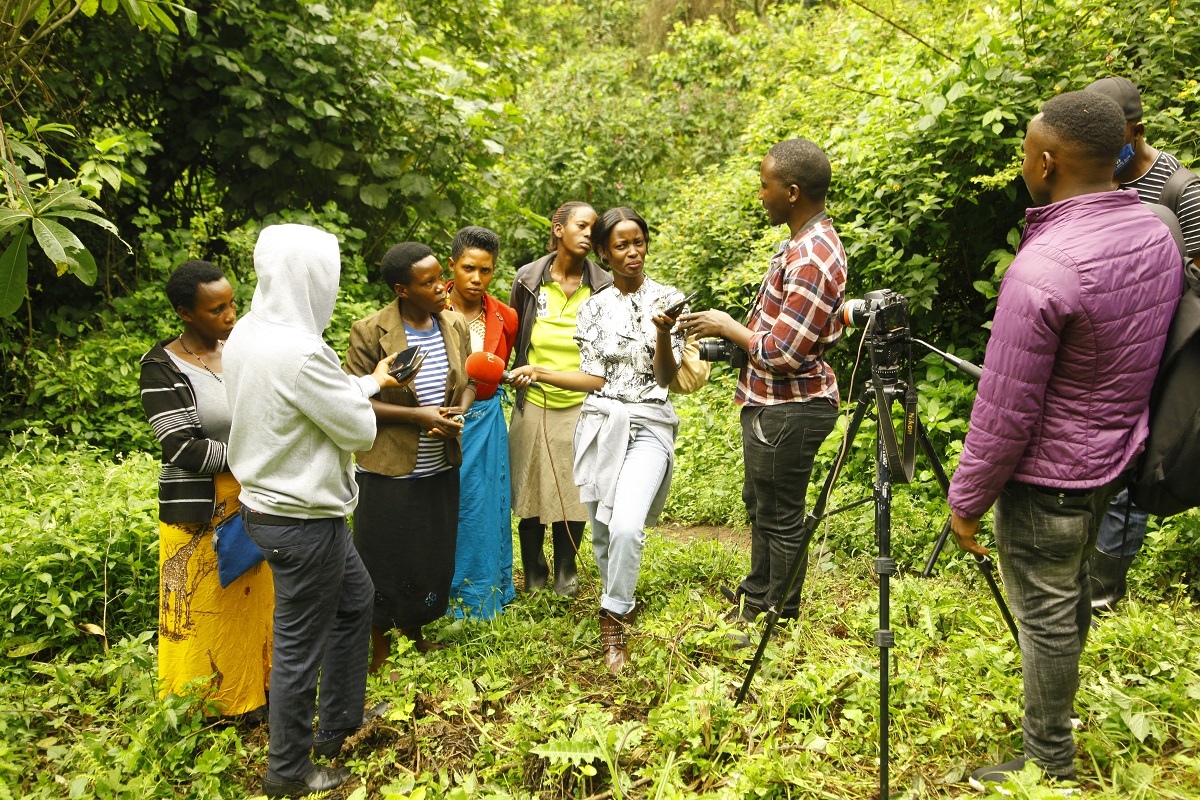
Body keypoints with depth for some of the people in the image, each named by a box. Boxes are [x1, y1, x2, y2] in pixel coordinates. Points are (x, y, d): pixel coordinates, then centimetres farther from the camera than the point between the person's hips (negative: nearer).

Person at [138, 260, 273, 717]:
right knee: (207, 615, 9)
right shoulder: (162, 369, -13)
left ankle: (255, 692, 33)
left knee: (255, 603, 15)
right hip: (201, 514, -5)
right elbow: (183, 449, -18)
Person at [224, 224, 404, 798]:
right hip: (302, 521, -10)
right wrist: (370, 387, 2)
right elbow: (359, 430, -17)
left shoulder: (245, 333, 1)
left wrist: (368, 382, 17)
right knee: (300, 645, 8)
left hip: (266, 502, 10)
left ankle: (339, 723, 42)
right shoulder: (300, 352, -28)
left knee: (355, 598, 26)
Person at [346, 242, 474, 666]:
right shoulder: (370, 332, -15)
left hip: (441, 469, 5)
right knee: (384, 562, 8)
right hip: (388, 472, -5)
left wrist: (459, 413, -10)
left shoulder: (455, 325, 1)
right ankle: (379, 649, 31)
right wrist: (417, 415, -21)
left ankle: (414, 631, 41)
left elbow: (469, 380, 11)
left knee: (434, 557, 17)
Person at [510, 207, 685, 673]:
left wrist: (663, 333, -21)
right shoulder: (593, 309, 9)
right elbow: (595, 379, 6)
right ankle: (621, 606, 32)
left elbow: (665, 377, -4)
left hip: (648, 425, -3)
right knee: (601, 530, 7)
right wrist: (539, 372, 0)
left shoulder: (668, 299, 2)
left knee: (626, 526, -21)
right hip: (600, 422, 3)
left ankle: (612, 624, -3)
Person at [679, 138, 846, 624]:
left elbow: (782, 353, -27)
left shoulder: (811, 259, -25)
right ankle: (755, 599, 40)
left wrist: (728, 327, -12)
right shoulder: (805, 242, 9)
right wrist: (723, 332, 9)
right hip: (771, 402, 11)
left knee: (782, 518, 5)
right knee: (759, 505, 23)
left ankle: (778, 621, 23)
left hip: (790, 410, -11)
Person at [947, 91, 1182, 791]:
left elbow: (1005, 414, -24)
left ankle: (1049, 763, 26)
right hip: (1116, 460, 9)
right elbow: (1151, 354, 11)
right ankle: (1057, 718, 46)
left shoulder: (1042, 271, -29)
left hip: (1048, 476, -9)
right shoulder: (1158, 232, -2)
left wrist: (966, 501, -12)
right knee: (1074, 589, 25)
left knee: (1046, 613, 7)